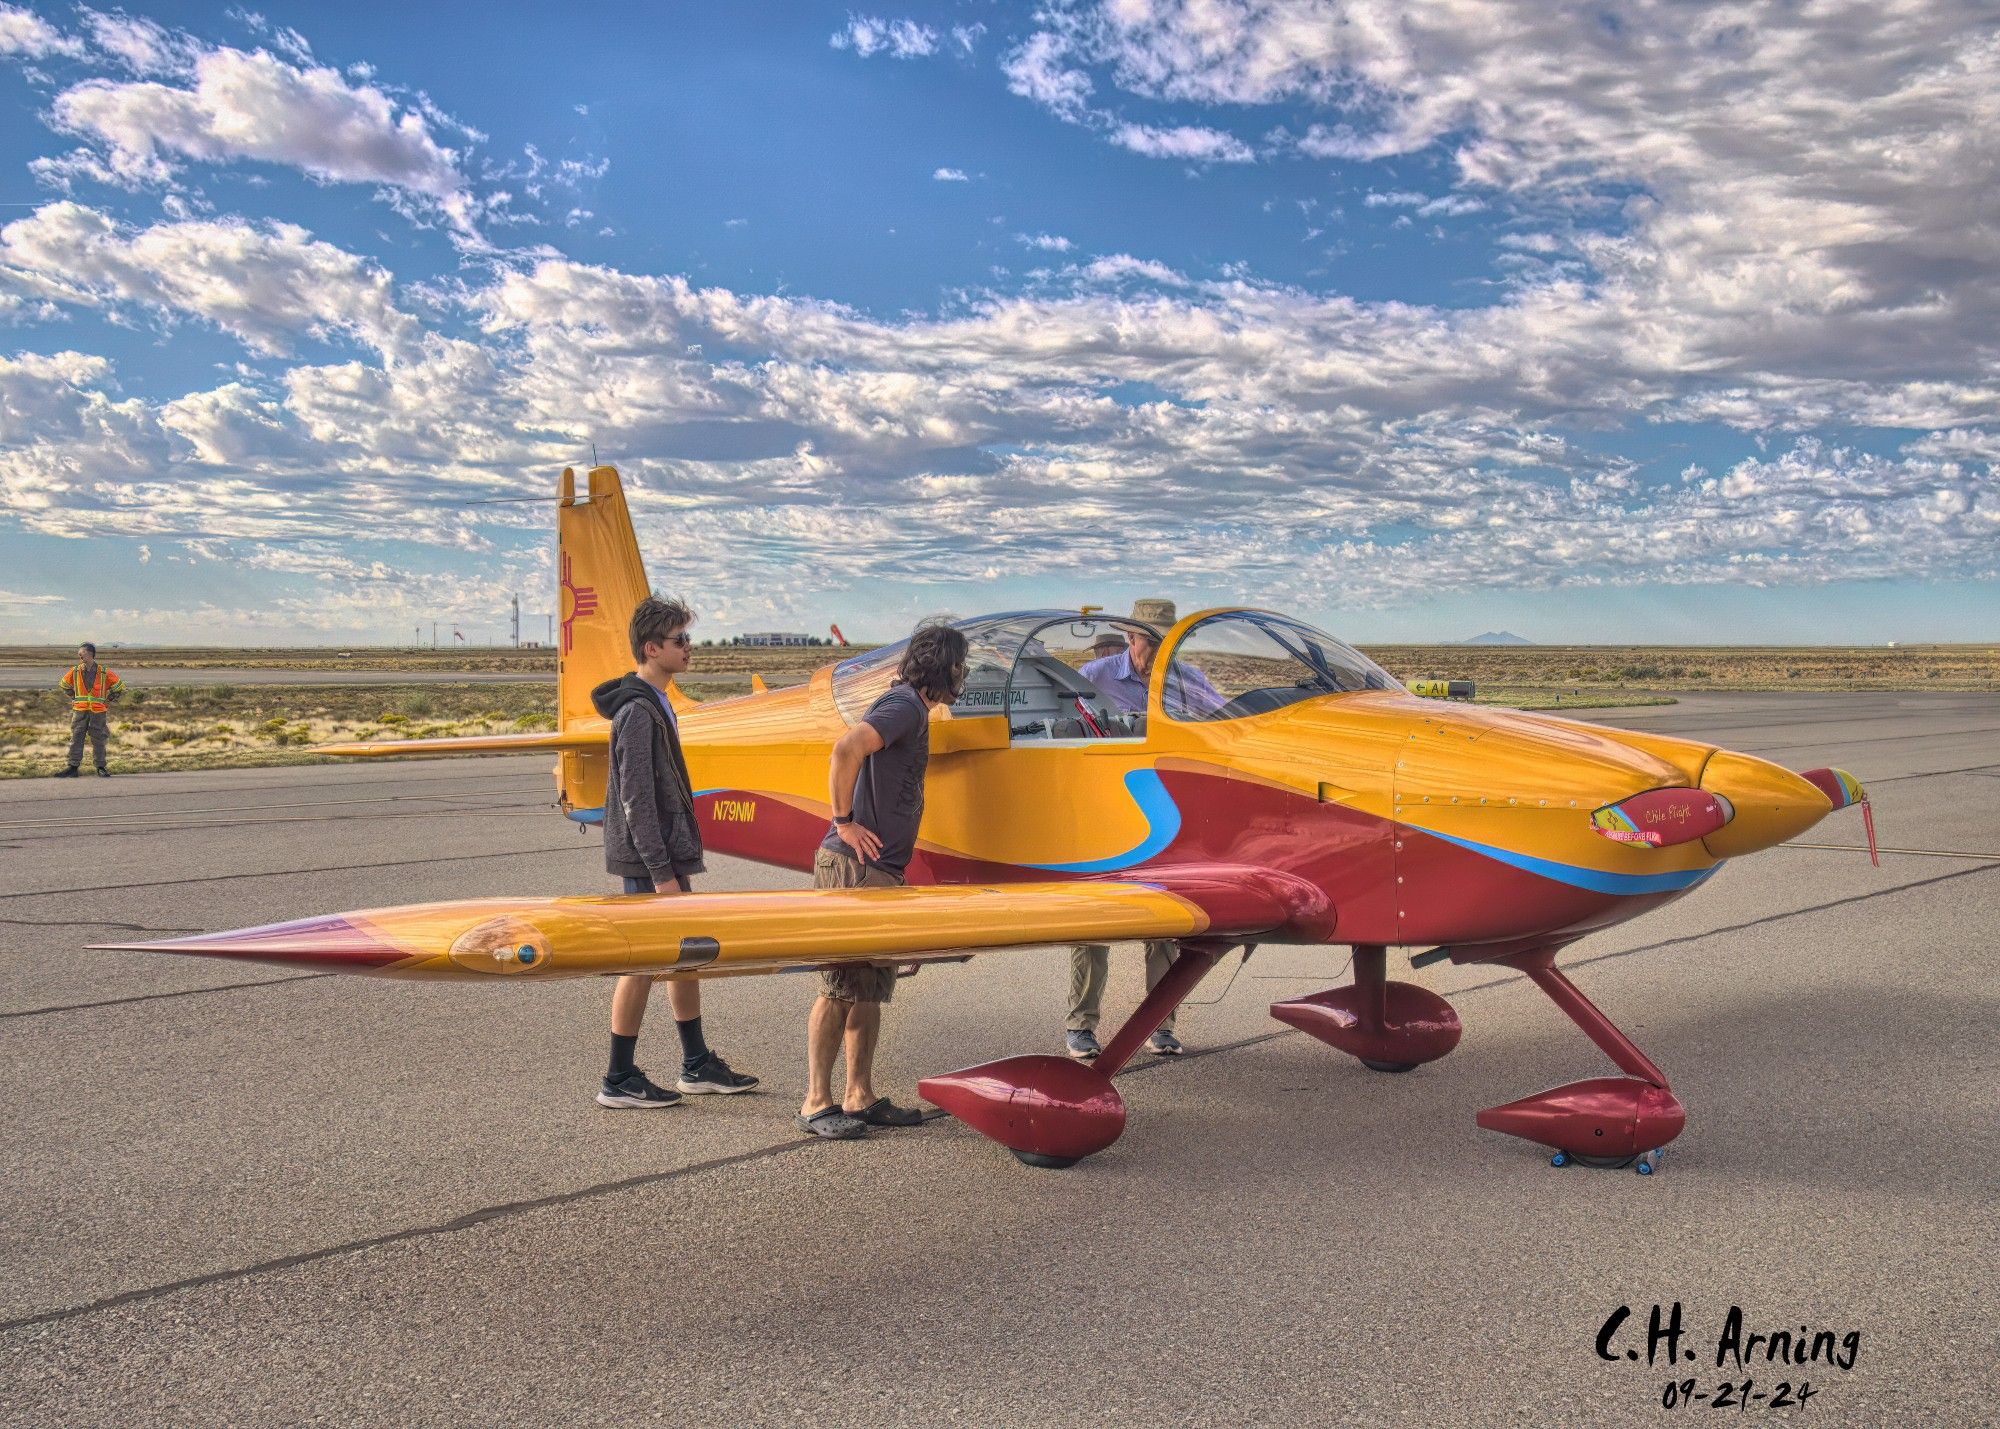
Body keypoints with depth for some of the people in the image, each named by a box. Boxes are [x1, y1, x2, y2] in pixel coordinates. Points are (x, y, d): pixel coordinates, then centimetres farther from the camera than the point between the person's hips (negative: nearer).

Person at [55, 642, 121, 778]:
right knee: (76, 739, 1)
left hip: (98, 712, -2)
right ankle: (73, 767, 5)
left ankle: (101, 767, 12)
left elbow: (120, 687, 9)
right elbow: (64, 685, 24)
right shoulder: (75, 672, 5)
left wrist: (108, 699, 5)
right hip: (79, 711, 2)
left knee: (98, 741, 3)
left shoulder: (104, 673, -2)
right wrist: (74, 698, 16)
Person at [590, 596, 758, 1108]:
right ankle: (619, 1081, 6)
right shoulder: (637, 711, -17)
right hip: (648, 859, -10)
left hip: (667, 855, 10)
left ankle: (697, 1066, 24)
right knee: (643, 963, -3)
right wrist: (661, 873, -22)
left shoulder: (655, 705, 15)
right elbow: (637, 801, -21)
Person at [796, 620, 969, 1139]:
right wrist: (844, 821, -20)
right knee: (840, 987, -5)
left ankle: (861, 1097, 18)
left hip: (881, 869, 10)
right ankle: (816, 1102, 1)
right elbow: (846, 750, -28)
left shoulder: (914, 710, 18)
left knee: (871, 985, 12)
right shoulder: (904, 706, -13)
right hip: (854, 866, -10)